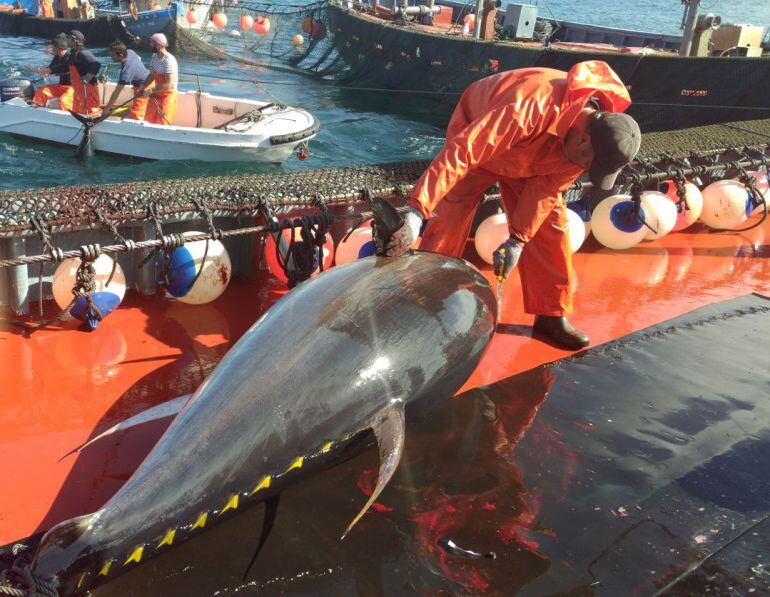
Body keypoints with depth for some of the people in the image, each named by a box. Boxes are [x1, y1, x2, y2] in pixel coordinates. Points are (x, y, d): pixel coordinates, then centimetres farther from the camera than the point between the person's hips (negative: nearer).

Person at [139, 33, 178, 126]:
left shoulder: (169, 60, -23)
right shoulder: (154, 57, 3)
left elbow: (168, 85, -27)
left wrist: (151, 90, -23)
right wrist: (143, 88, 1)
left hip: (168, 96, -8)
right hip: (156, 94, 8)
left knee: (162, 125, -5)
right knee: (148, 121, 13)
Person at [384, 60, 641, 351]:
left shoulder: (598, 128, -22)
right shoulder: (529, 107, -44)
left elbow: (546, 187, -16)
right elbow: (461, 152, -48)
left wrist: (517, 239, -20)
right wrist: (416, 212, -53)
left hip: (526, 159, 5)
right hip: (476, 137, -5)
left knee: (551, 228, -2)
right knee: (447, 226, -11)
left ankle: (552, 317, 11)